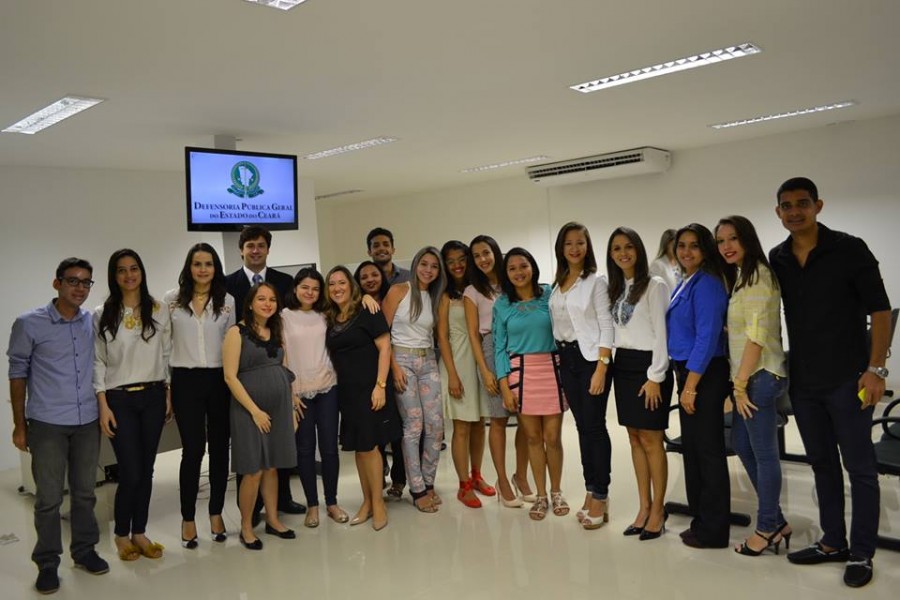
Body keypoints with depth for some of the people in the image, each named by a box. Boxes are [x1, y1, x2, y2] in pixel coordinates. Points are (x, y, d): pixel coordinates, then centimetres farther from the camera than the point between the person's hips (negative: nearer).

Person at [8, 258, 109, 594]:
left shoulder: (95, 323, 4)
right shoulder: (29, 324, -4)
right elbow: (18, 374, 1)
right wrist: (19, 424, 0)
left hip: (88, 422, 3)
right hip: (47, 424, -3)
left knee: (85, 492, 13)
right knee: (48, 498, 4)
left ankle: (84, 550, 28)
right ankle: (47, 563, 19)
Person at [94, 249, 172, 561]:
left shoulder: (159, 311, 3)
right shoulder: (102, 315, -2)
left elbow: (167, 356, 7)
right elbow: (98, 362, -3)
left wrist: (168, 395, 4)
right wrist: (103, 406, -7)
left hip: (153, 397, 2)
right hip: (120, 399, -2)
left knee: (146, 469, 8)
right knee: (130, 472, -2)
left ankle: (139, 533, 23)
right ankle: (122, 535, 20)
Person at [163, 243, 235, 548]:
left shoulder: (227, 301, 3)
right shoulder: (172, 300, 1)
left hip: (220, 380, 1)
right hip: (186, 381, -1)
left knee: (220, 448, 7)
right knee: (193, 450, -2)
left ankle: (216, 514, 22)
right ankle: (188, 519, 14)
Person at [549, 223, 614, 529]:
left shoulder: (596, 281, -6)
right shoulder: (556, 285, 11)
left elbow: (606, 326, -11)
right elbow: (556, 324, 13)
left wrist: (601, 369, -17)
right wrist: (558, 358, 7)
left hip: (590, 356, -6)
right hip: (566, 358, 6)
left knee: (594, 426, -3)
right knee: (582, 426, 10)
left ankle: (601, 496, 6)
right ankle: (591, 491, 19)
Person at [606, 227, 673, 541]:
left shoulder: (655, 285, -7)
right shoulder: (615, 289, 13)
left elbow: (661, 333, -11)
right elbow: (614, 331, 12)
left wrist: (655, 377, -15)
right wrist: (609, 364, 5)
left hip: (647, 366, -7)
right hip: (623, 366, 7)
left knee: (650, 439, -3)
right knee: (635, 439, 10)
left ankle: (657, 510, 9)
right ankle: (644, 507, 19)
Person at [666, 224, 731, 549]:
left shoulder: (707, 284, -14)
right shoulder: (684, 284, 14)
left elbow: (707, 337, -20)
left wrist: (691, 386, -21)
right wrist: (683, 382, 14)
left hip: (705, 375, -9)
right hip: (687, 373, 9)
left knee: (708, 450, 0)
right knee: (691, 448, 15)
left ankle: (713, 530, 12)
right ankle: (701, 520, 28)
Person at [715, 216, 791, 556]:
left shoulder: (757, 275, -13)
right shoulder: (739, 276, 16)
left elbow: (757, 334, -18)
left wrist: (741, 384, -16)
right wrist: (738, 383, 14)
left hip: (760, 375, -10)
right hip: (747, 376, 10)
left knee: (763, 453, 1)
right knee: (742, 446, 15)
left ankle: (767, 528, 15)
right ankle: (776, 521, 26)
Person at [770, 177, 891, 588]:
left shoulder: (848, 249, -7)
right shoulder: (776, 260, 6)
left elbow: (880, 310, -7)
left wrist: (875, 368, -14)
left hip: (848, 379, -4)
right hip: (803, 381, 5)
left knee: (859, 467, 3)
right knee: (822, 463, 14)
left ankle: (862, 554, 15)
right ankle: (833, 543, 26)